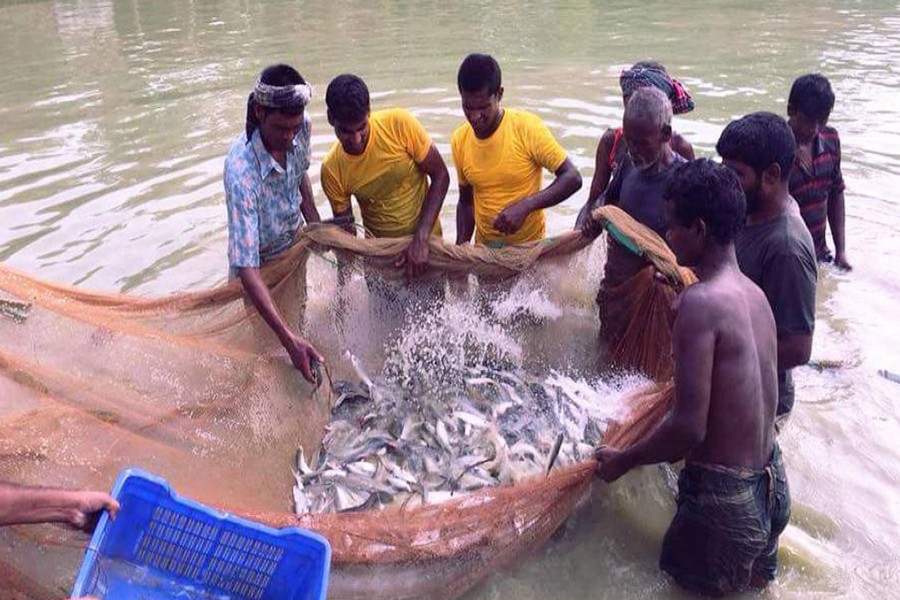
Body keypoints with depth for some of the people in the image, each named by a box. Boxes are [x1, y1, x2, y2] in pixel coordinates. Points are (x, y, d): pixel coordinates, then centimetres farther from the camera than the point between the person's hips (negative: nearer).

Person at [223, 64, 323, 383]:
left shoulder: (302, 129, -22)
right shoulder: (241, 171, -41)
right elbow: (247, 266, -42)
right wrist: (288, 338, -47)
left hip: (295, 244, 6)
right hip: (261, 263, -5)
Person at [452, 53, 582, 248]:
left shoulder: (527, 128, -17)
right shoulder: (459, 140, -4)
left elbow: (572, 178, -18)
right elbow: (466, 201, 7)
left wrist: (525, 206, -30)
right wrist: (461, 246, -7)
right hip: (484, 249, 4)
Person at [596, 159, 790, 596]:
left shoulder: (699, 301, -24)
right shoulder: (754, 293, 2)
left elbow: (690, 428, -26)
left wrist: (622, 460, -9)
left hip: (724, 498, -8)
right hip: (772, 485, 8)